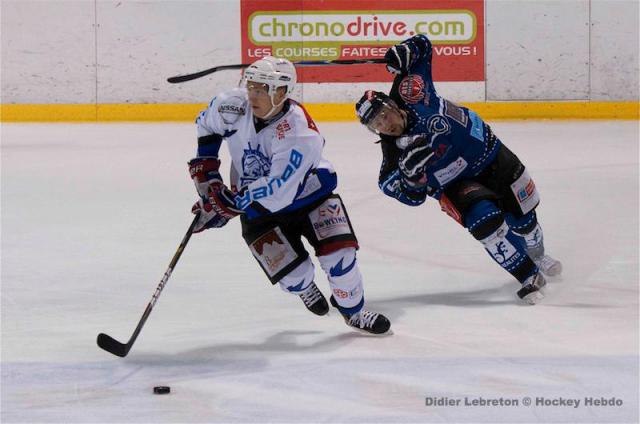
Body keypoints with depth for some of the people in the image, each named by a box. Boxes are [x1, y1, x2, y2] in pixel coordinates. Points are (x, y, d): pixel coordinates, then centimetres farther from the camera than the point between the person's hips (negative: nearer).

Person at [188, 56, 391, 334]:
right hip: (257, 206, 2)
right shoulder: (234, 106, -20)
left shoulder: (298, 133, -34)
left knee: (338, 254, -15)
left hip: (308, 193, -2)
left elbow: (277, 191, -37)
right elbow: (207, 125, 6)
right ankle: (305, 288, 27)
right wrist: (205, 167, -2)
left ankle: (354, 312, 13)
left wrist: (228, 205, -32)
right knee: (293, 274, -12)